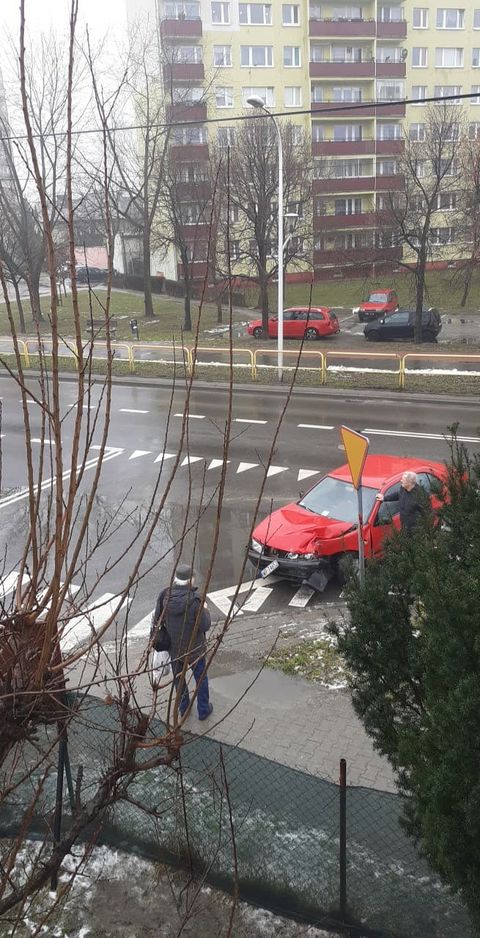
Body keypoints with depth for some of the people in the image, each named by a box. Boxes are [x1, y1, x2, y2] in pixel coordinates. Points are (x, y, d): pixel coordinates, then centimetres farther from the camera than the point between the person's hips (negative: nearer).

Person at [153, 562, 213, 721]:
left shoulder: (165, 596, -18)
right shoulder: (194, 600, -29)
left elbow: (157, 619, -7)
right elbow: (205, 626, -22)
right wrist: (205, 611, -5)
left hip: (173, 647, 4)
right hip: (194, 648, -3)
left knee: (178, 677, 26)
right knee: (201, 678, 20)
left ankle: (183, 707, 43)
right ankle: (203, 710, 35)